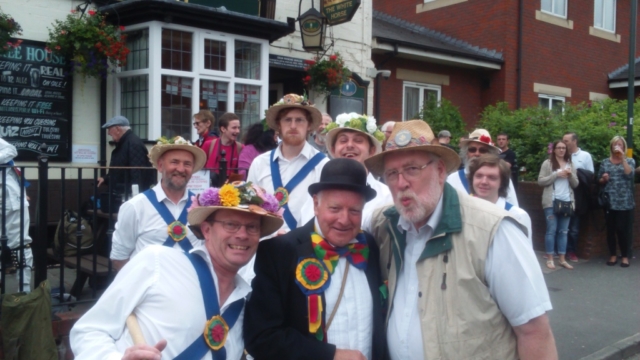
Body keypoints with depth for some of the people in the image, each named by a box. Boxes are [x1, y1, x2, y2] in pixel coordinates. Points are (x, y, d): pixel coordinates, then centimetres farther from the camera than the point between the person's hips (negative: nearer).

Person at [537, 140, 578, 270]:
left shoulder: (570, 164, 13)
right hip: (552, 202, -4)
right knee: (551, 230, -3)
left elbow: (575, 184, 12)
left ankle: (562, 259, 12)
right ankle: (550, 259, 4)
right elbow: (540, 181, -8)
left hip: (566, 201, 4)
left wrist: (571, 175, -7)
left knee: (563, 231, 7)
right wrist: (556, 174, -15)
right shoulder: (547, 163, 0)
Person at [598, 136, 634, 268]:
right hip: (609, 202, 2)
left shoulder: (630, 161, 6)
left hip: (625, 202, -2)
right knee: (610, 229, 5)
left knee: (624, 229, -2)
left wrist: (622, 158, -14)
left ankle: (625, 256, 9)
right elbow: (599, 181, 12)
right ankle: (613, 255, 16)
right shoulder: (605, 162, 9)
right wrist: (603, 179, -10)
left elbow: (630, 175, -13)